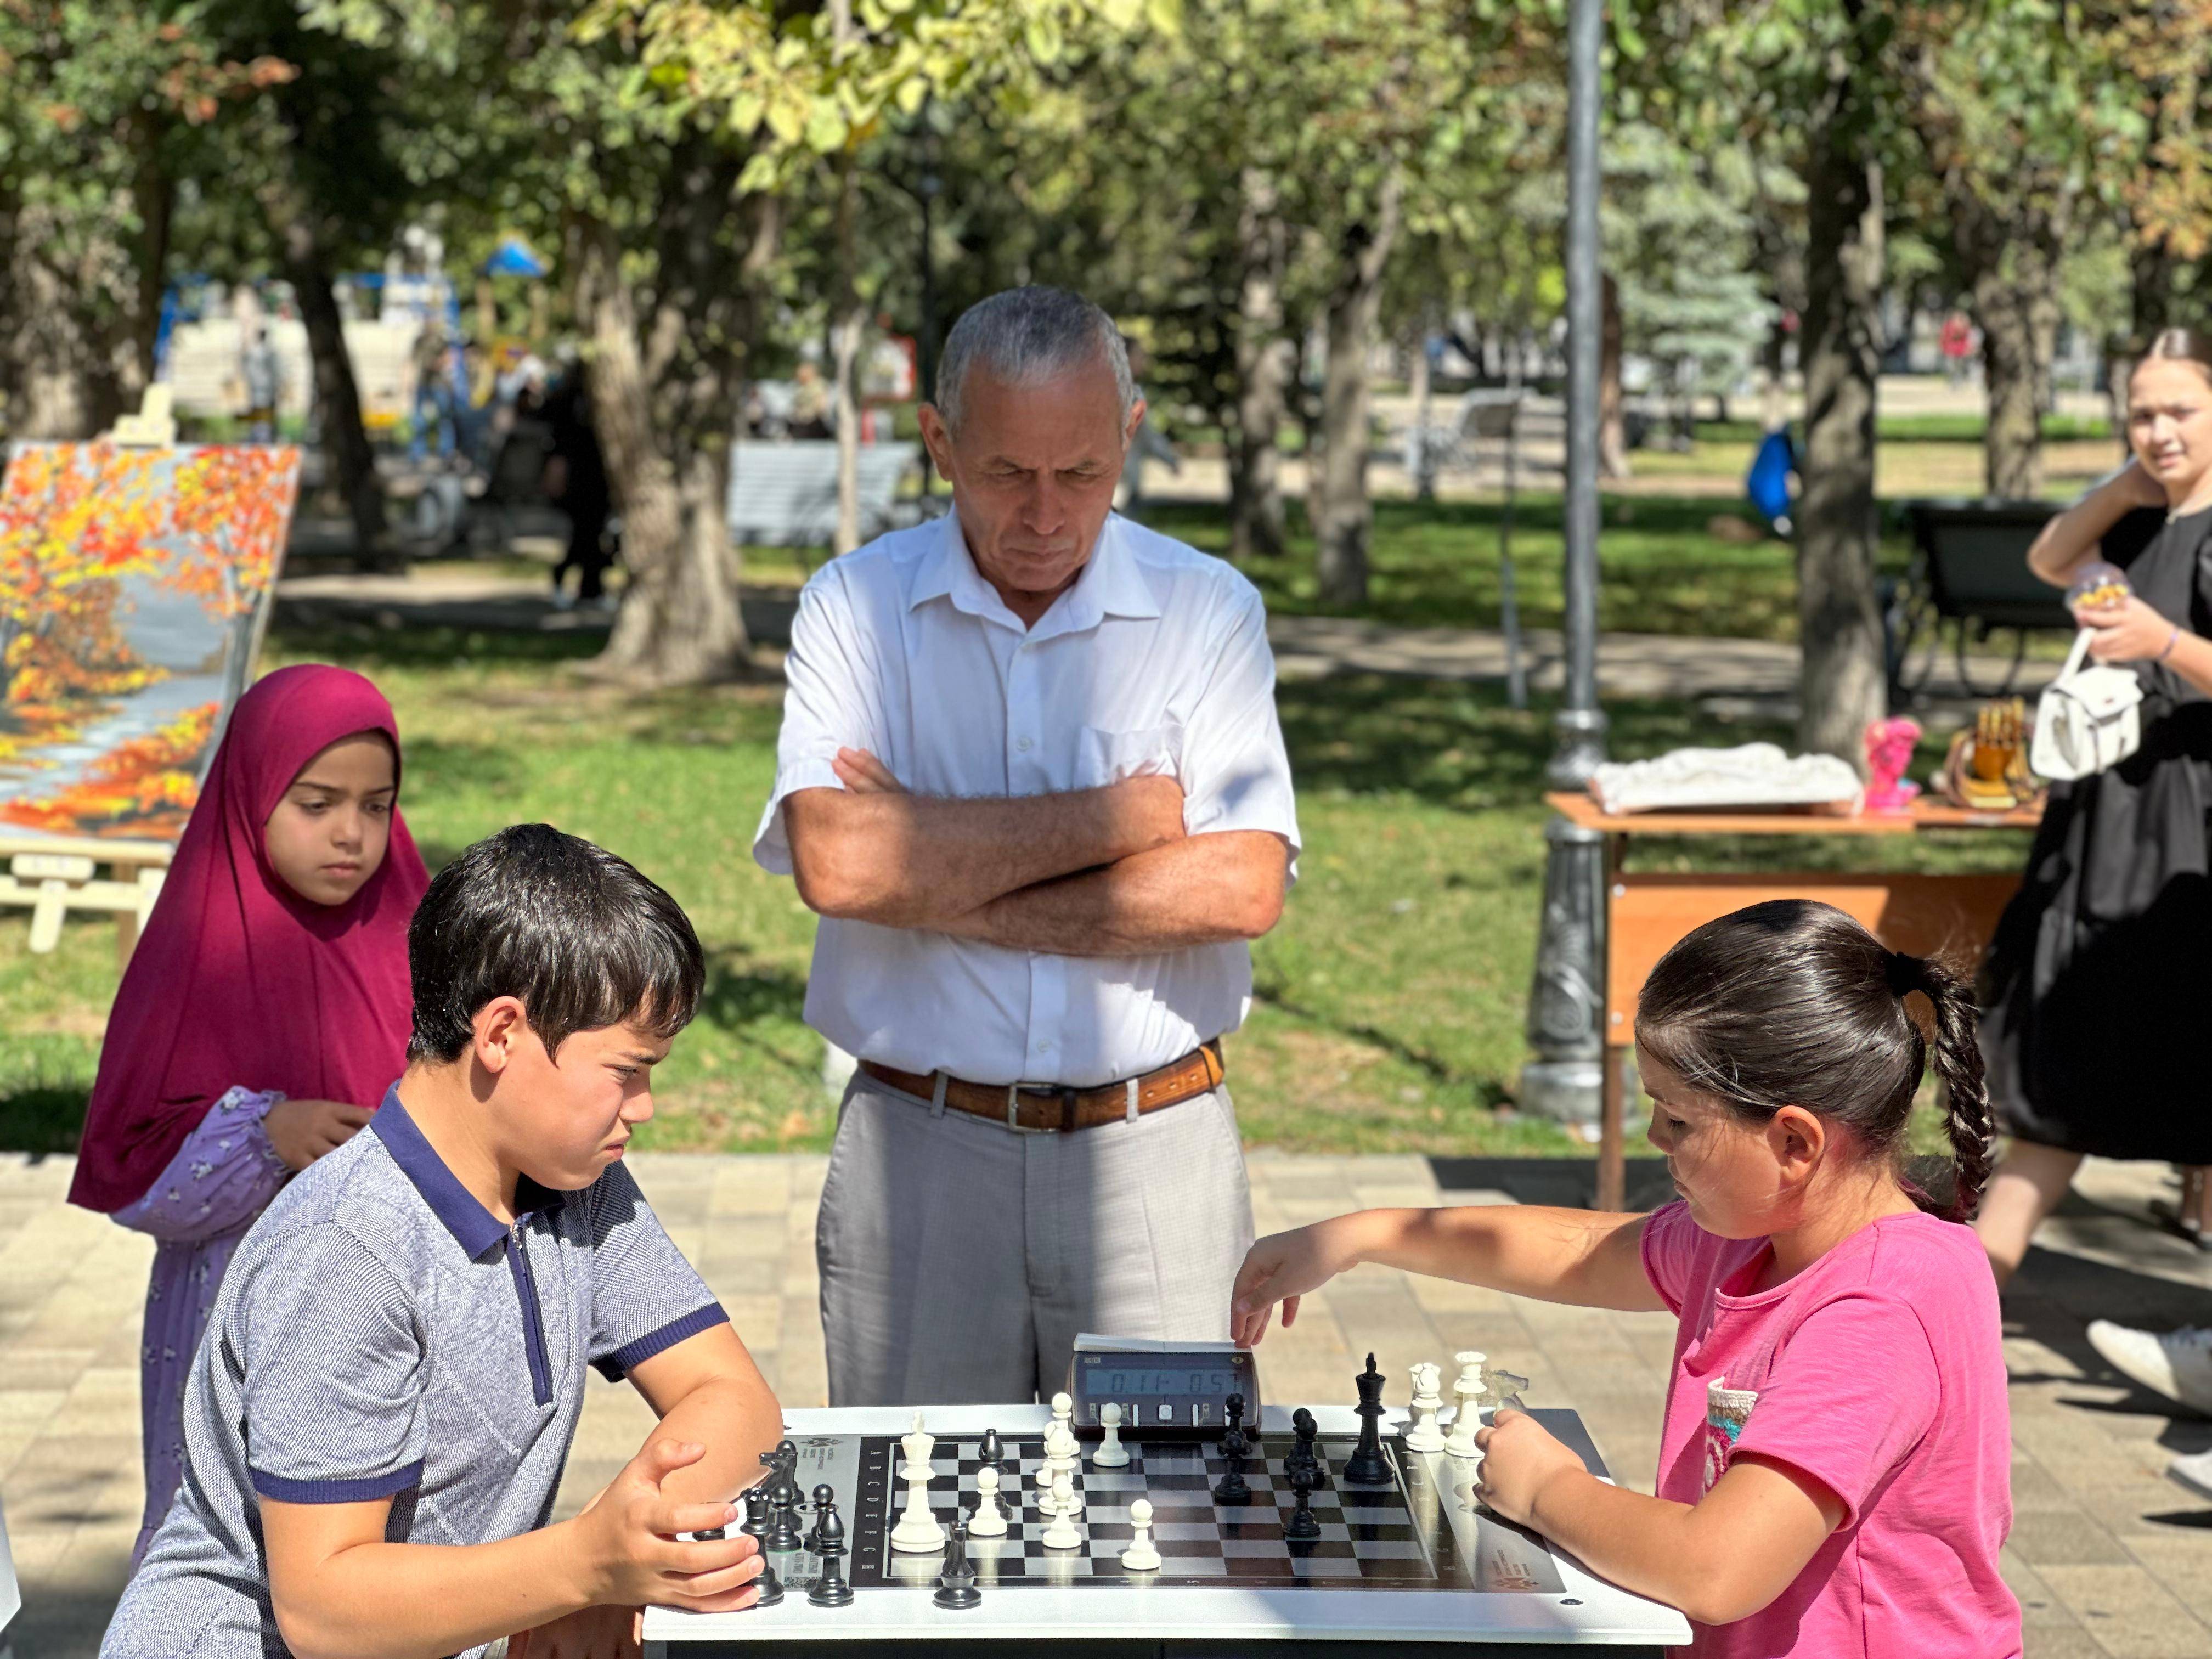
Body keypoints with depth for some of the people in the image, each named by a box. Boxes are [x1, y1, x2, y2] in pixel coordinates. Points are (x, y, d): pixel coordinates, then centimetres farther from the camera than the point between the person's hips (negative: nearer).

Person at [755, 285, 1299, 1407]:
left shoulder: (1209, 611, 2)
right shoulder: (855, 607, 2)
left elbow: (1240, 889, -11)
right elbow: (837, 863, -15)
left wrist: (945, 886, -11)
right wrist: (1120, 816, -10)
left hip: (1152, 1151, 0)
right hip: (919, 1153, 0)